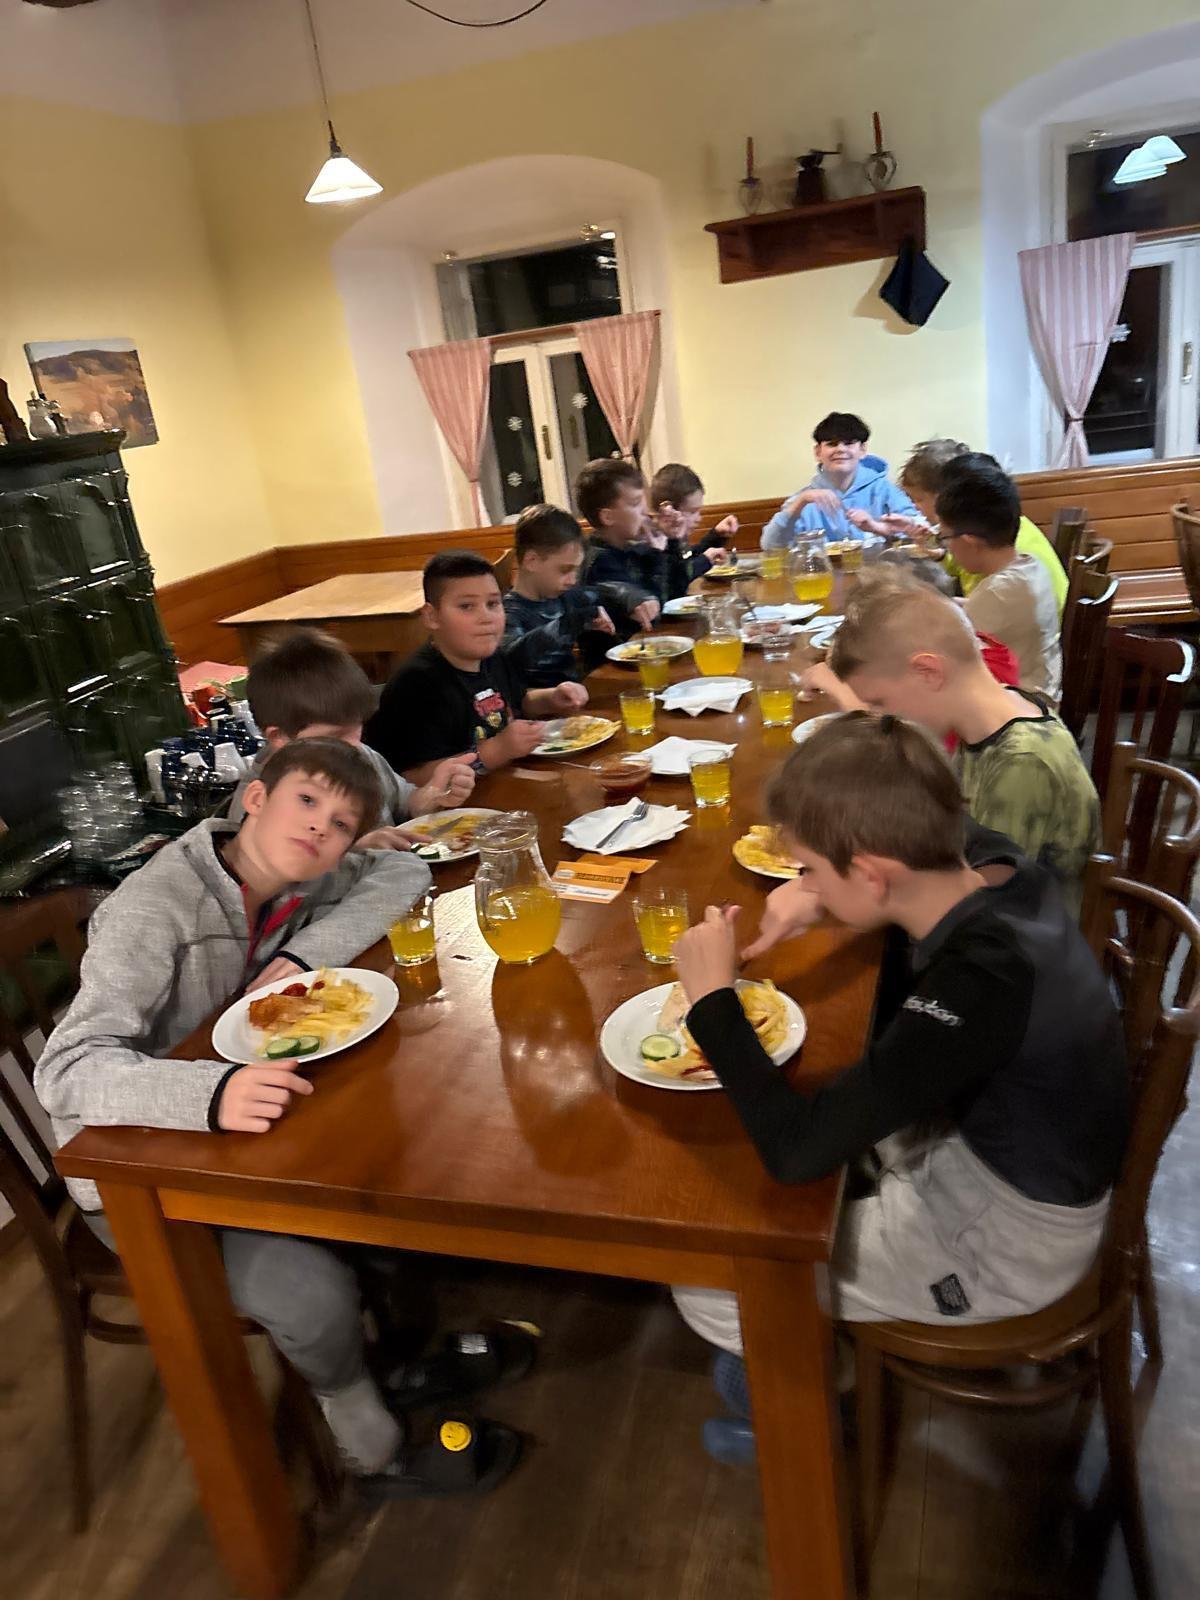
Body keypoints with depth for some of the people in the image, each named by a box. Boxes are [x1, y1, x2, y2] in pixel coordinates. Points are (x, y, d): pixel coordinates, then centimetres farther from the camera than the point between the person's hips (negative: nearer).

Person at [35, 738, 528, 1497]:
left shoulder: (287, 875, -7)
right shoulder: (153, 911, -28)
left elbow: (404, 872, -7)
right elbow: (67, 1070, -36)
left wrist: (306, 952, -22)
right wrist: (213, 1093, -55)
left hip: (235, 1123, 6)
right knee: (315, 1295, -22)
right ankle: (379, 1453, 8)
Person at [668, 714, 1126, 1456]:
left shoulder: (981, 985, -38)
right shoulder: (992, 867, -15)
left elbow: (796, 1149, -37)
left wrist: (712, 996, -27)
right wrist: (819, 895, -8)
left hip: (1008, 1234, -8)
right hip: (996, 1138, 8)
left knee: (709, 1287, -6)